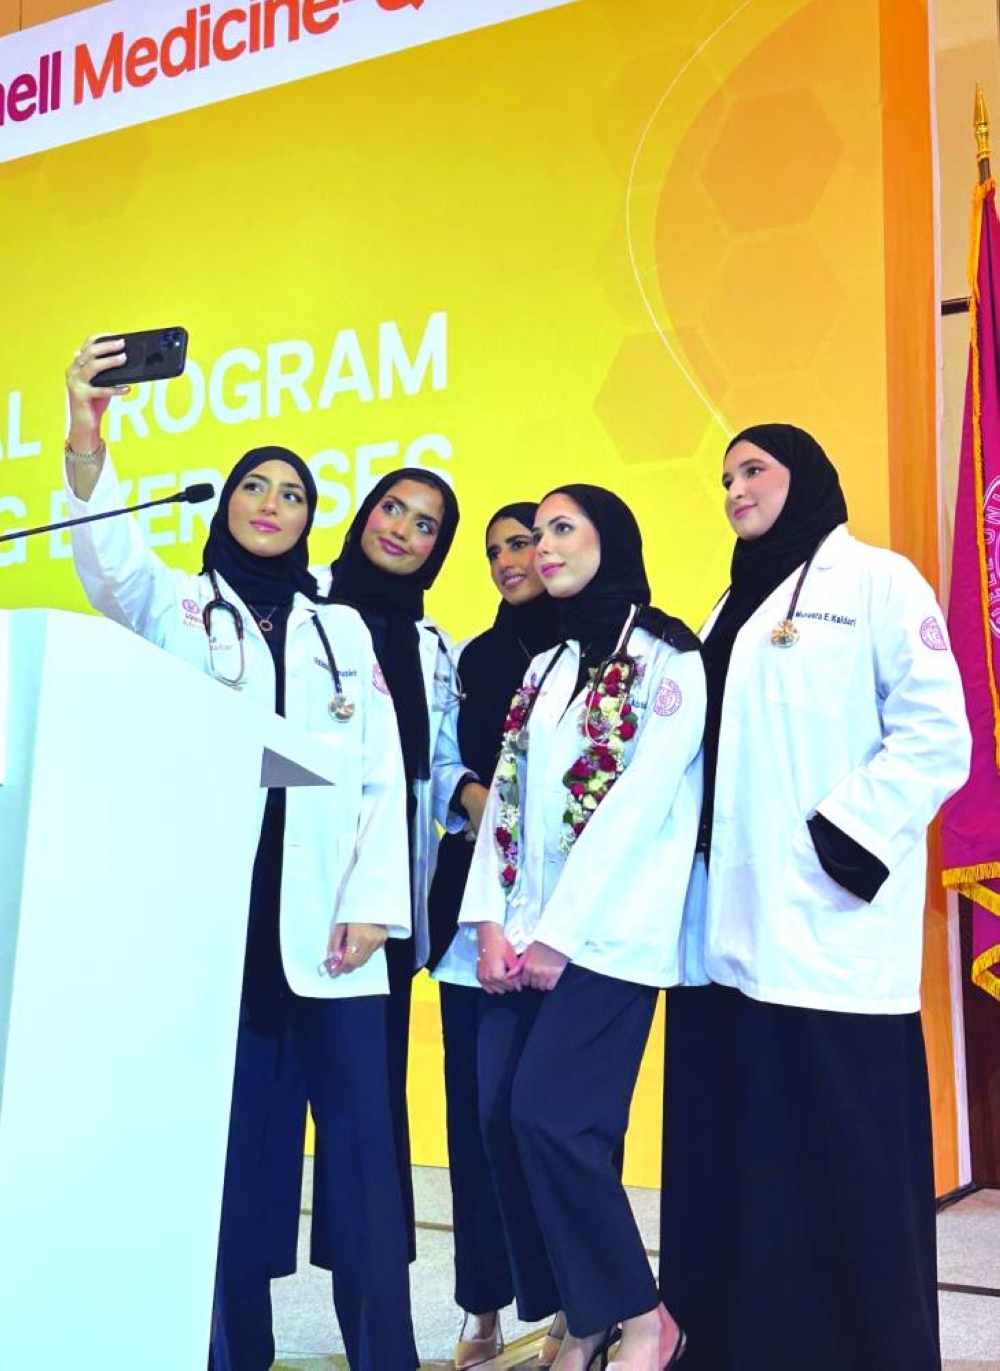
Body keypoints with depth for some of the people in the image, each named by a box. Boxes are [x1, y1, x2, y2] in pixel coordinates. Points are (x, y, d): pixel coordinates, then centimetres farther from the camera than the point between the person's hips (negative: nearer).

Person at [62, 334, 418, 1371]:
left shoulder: (343, 629, 17)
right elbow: (112, 556, -11)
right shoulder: (176, 607, 12)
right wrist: (87, 440, -30)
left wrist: (373, 902, -2)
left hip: (327, 921, 2)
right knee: (227, 1135, 0)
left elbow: (382, 774, 10)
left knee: (360, 1134, -1)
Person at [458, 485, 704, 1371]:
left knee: (552, 1115, -13)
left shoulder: (666, 659, -3)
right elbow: (506, 797, 11)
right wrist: (492, 921, -1)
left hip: (605, 935, -7)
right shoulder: (544, 668, 18)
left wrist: (561, 933, -15)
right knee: (503, 1117, 0)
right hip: (523, 936, 7)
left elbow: (639, 803, -13)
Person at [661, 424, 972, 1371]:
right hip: (727, 929, 7)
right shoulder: (735, 606, 22)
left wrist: (841, 842, -15)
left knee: (845, 1161, -2)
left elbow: (936, 737, -9)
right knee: (733, 1156, 9)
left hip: (828, 931, -7)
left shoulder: (877, 582, 0)